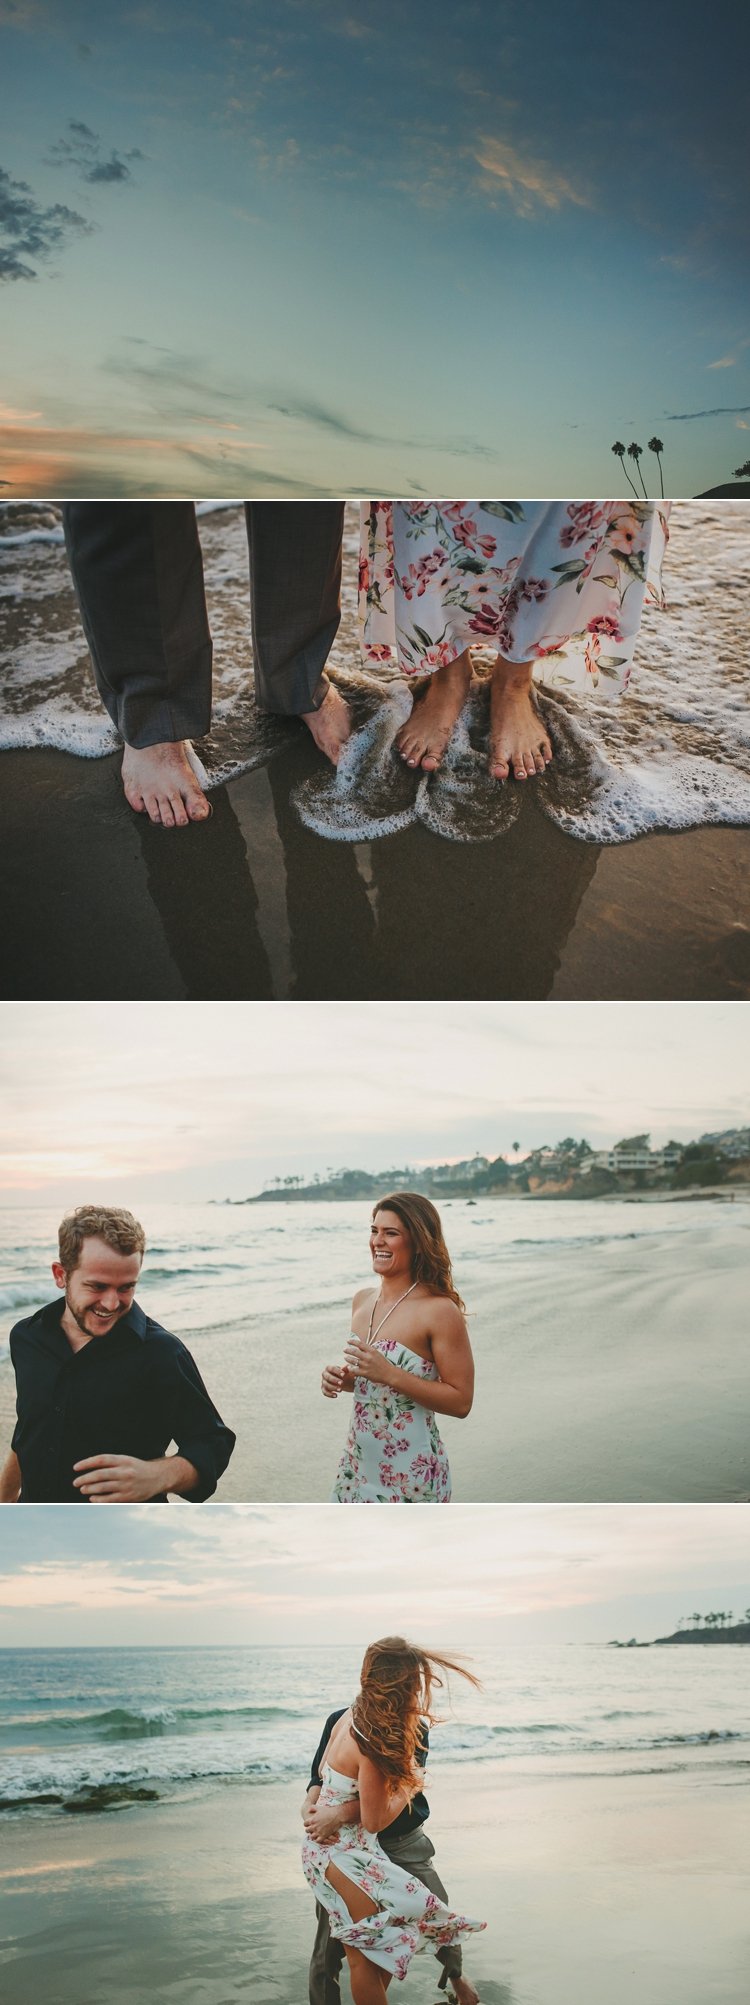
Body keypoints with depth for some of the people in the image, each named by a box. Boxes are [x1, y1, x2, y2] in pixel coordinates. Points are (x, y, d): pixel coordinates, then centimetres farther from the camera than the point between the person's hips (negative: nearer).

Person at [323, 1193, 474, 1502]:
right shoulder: (362, 1300, 6)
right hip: (358, 1465, 6)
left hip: (409, 1476, -6)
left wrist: (390, 1374, -24)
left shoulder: (440, 1311, -15)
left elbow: (461, 1401, -16)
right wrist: (340, 1378, -2)